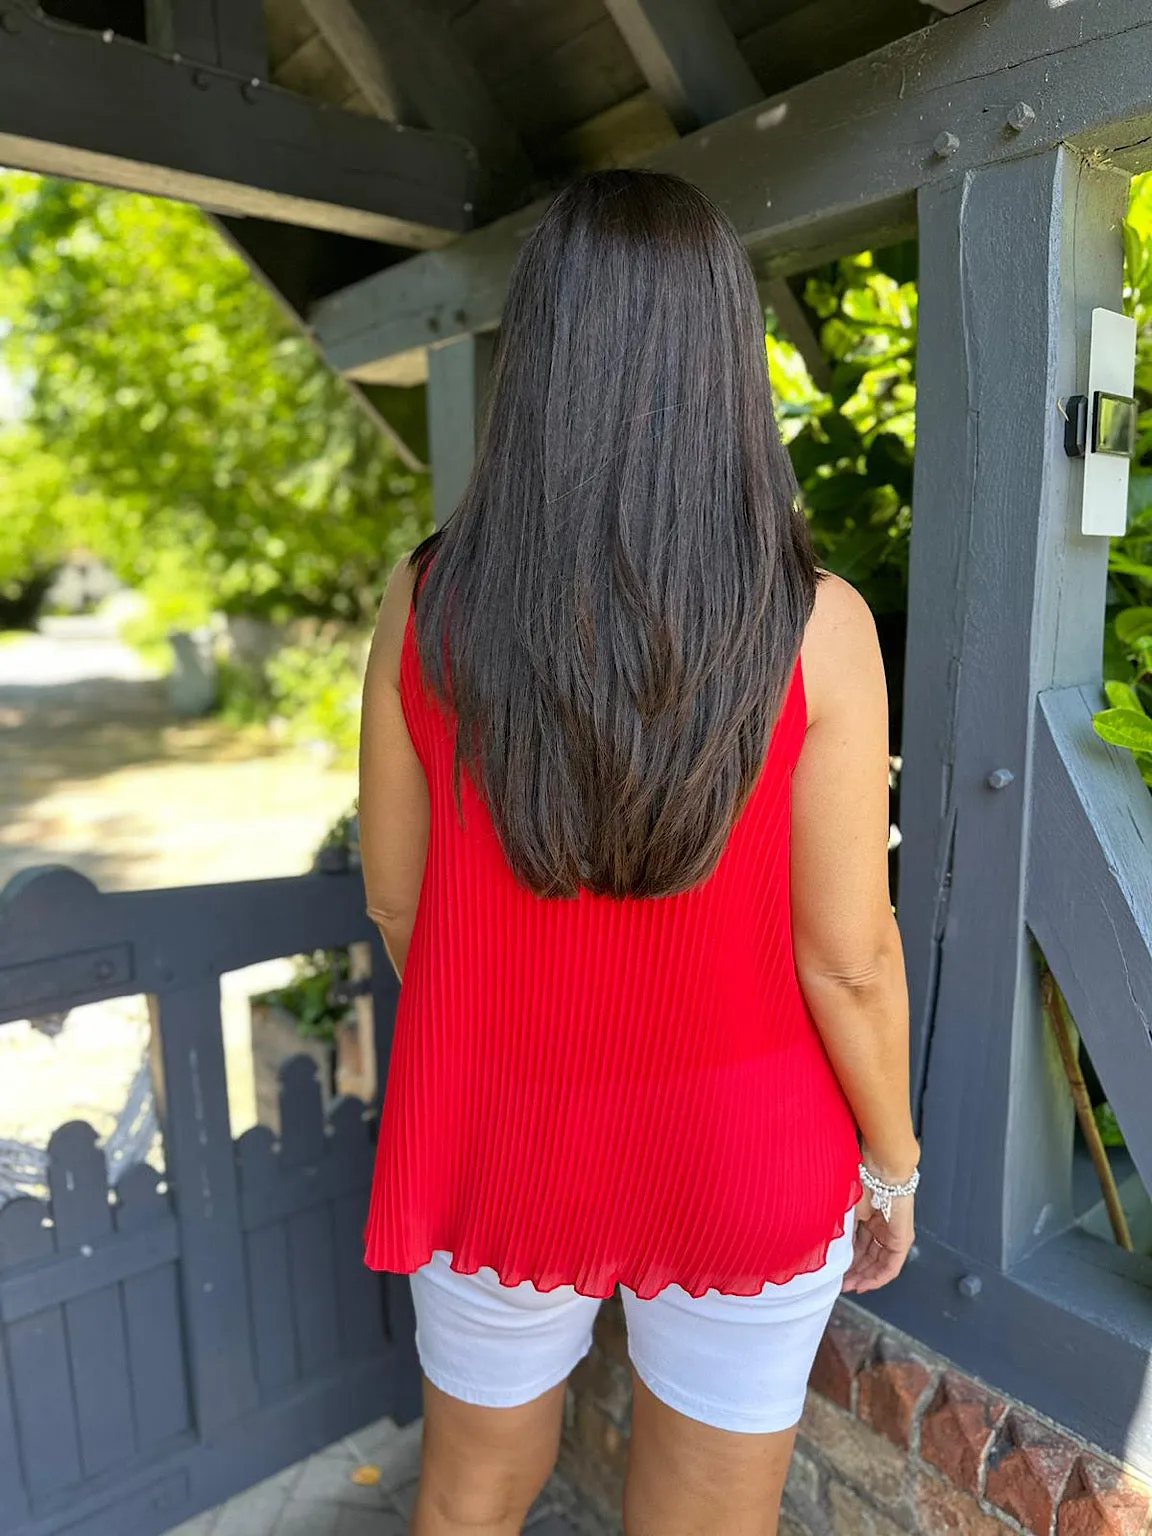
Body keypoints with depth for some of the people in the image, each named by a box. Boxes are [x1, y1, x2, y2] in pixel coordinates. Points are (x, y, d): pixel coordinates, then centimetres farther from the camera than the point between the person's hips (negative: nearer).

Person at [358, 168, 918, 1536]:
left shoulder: (426, 603, -14)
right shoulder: (815, 626, -20)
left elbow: (396, 897, -4)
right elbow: (849, 956, -15)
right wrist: (892, 1160, 4)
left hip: (494, 1140, 2)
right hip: (740, 1160, -1)